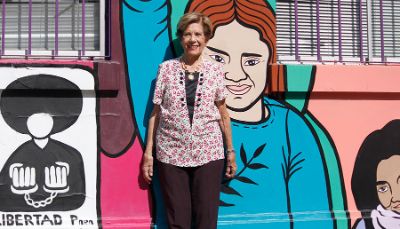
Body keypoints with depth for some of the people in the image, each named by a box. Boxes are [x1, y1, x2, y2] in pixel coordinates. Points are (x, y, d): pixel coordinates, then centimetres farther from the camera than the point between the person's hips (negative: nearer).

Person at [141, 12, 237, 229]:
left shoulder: (215, 70, 4)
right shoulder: (166, 68, 2)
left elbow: (223, 114, 10)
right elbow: (156, 112, 4)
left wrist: (230, 150, 10)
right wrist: (148, 151, 1)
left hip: (209, 153, 1)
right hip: (171, 154, 0)